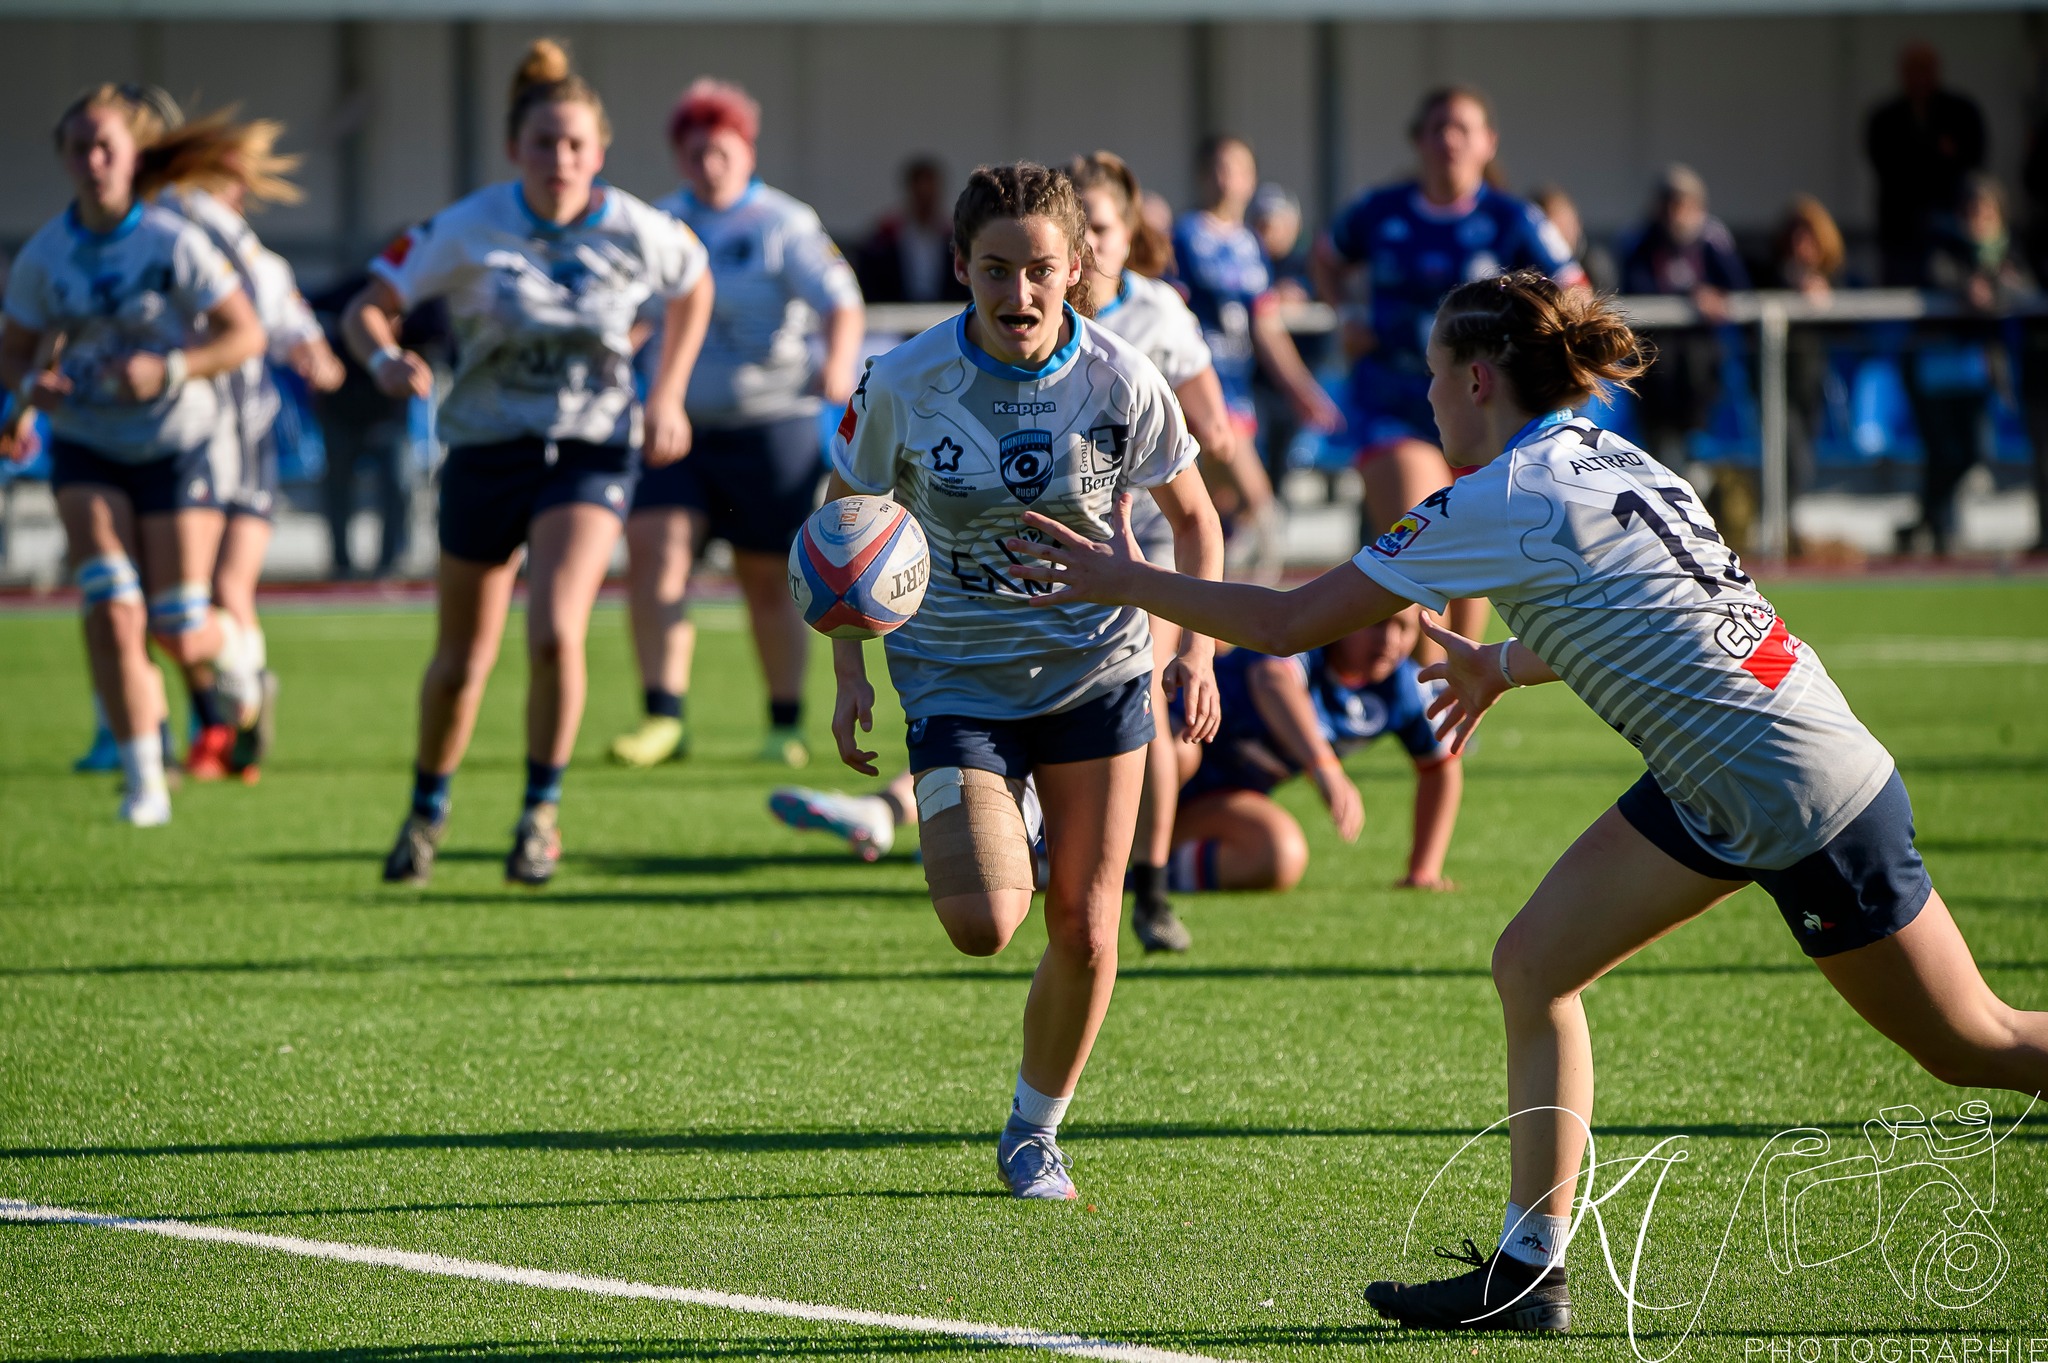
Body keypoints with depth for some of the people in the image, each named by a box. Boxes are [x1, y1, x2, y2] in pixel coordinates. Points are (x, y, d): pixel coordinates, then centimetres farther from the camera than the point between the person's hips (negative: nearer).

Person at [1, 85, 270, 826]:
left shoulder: (173, 245, -14)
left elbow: (245, 334, -11)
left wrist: (169, 370, -26)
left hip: (176, 449, -2)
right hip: (88, 452, 2)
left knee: (179, 635, -2)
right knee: (113, 613, -15)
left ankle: (233, 646, 36)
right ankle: (144, 782, -6)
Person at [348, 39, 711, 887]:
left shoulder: (638, 233, -8)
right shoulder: (468, 231, -13)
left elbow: (693, 290, 14)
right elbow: (367, 308, -10)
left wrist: (667, 399, 9)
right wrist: (384, 359, -31)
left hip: (592, 454, -1)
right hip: (487, 453, 1)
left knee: (555, 634, -22)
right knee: (462, 659, 10)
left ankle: (541, 814, -2)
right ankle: (427, 811, 36)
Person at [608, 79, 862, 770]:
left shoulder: (783, 225, -4)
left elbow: (841, 303, -17)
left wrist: (838, 364, -35)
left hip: (771, 425, -3)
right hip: (679, 425, 4)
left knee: (768, 581, 3)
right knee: (653, 551, -16)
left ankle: (786, 726, 18)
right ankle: (665, 718, -16)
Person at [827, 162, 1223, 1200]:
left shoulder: (1119, 382, -11)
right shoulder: (906, 383, -13)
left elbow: (1192, 517, 6)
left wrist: (1197, 647, -6)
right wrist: (849, 675, -3)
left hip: (1096, 672, 1)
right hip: (957, 677, -1)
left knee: (1084, 935, 1)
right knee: (982, 924, -19)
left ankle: (1034, 1132, 25)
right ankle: (1005, 837, 18)